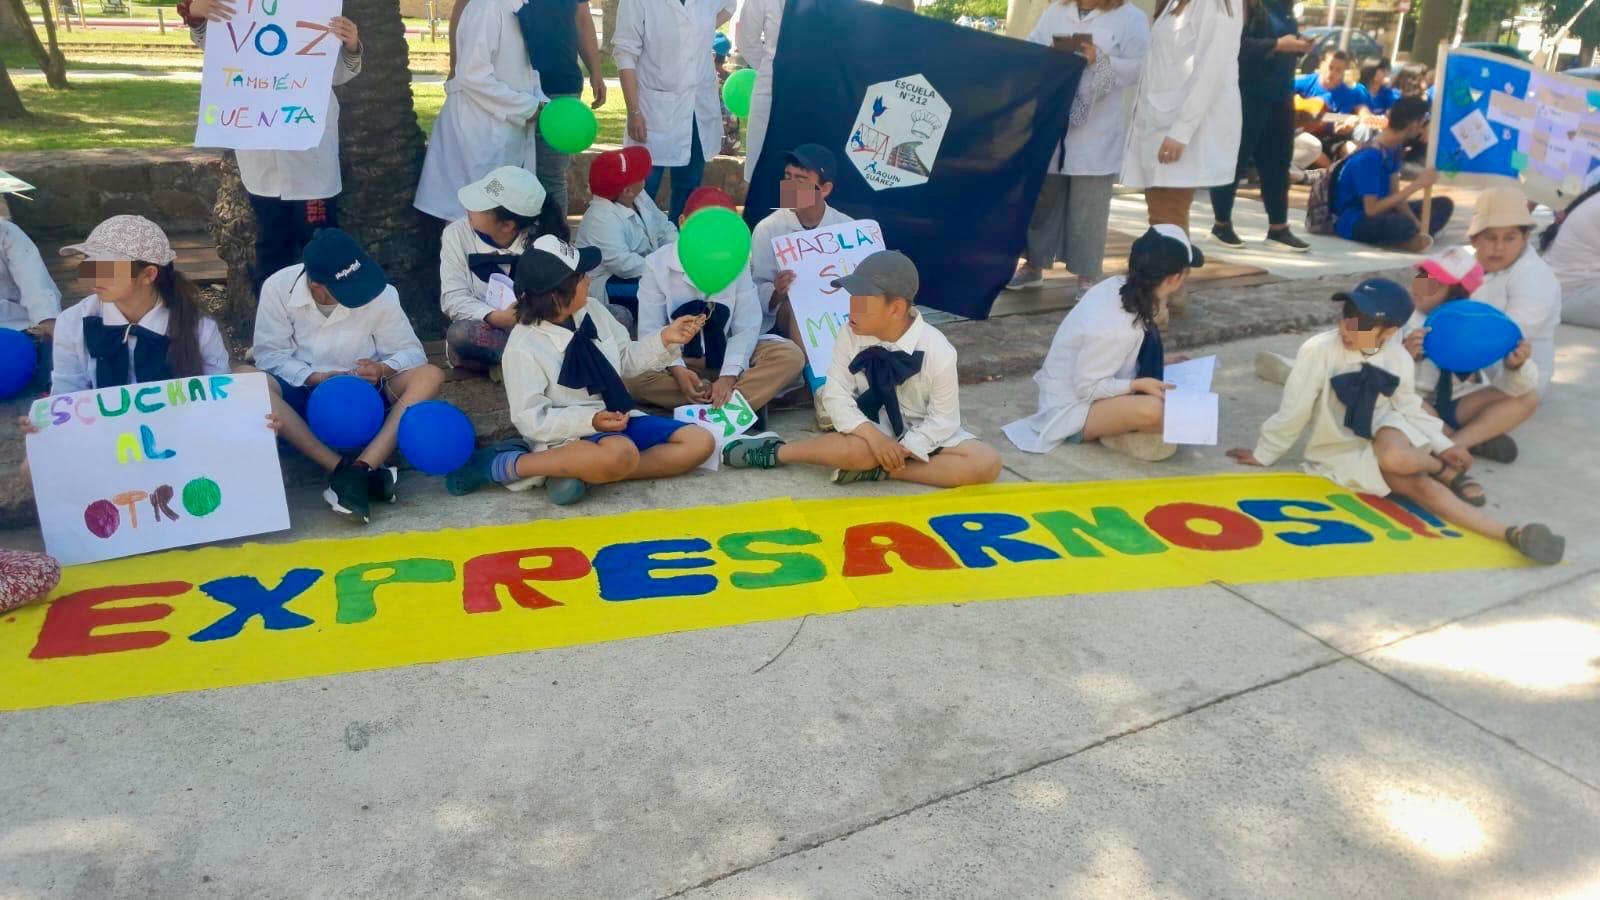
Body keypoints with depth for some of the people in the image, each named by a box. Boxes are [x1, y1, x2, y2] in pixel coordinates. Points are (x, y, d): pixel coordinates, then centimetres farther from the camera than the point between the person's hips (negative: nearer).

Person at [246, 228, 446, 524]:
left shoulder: (382, 293, -13)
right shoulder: (278, 287, -13)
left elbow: (411, 351, -7)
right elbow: (269, 355, -9)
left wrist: (383, 369, -28)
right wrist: (315, 378, -25)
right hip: (306, 394, 0)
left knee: (430, 376, -26)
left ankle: (359, 470, -42)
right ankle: (344, 470, -40)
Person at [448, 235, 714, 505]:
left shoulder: (593, 311, 0)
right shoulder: (523, 347, -17)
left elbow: (626, 361, 13)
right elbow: (531, 420, -16)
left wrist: (665, 339, -2)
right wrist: (590, 421, -27)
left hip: (616, 420, 8)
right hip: (567, 436, -8)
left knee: (700, 441, -5)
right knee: (621, 454, -41)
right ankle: (500, 465, -21)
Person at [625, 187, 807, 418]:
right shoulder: (657, 263, -9)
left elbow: (747, 327, -11)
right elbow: (650, 331, -11)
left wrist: (729, 375, -26)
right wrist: (677, 370, -29)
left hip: (728, 357, 1)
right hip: (676, 361, -1)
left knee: (791, 356, -22)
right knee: (632, 376, -33)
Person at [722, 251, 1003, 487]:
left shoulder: (937, 351, -21)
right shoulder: (851, 335, -15)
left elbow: (942, 419, -14)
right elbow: (836, 394, -14)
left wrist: (903, 451, -27)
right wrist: (873, 436, -28)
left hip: (922, 432, 1)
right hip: (872, 423, -1)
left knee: (988, 463, -25)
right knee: (857, 450, -38)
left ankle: (879, 471, -25)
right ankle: (777, 450, -15)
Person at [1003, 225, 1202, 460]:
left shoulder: (1119, 287, -8)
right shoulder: (1117, 327, -30)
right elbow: (1086, 388, -22)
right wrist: (1138, 384, -25)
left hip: (1082, 385, 9)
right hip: (1070, 409, -9)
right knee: (1154, 411, -32)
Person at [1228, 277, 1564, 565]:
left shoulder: (1400, 358, -7)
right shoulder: (1319, 351, -19)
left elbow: (1409, 409, 11)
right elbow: (1293, 411, -10)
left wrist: (1443, 446, 3)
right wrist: (1263, 454, -2)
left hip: (1383, 435, 2)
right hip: (1341, 452, -2)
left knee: (1394, 455, -37)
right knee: (1420, 486, -29)